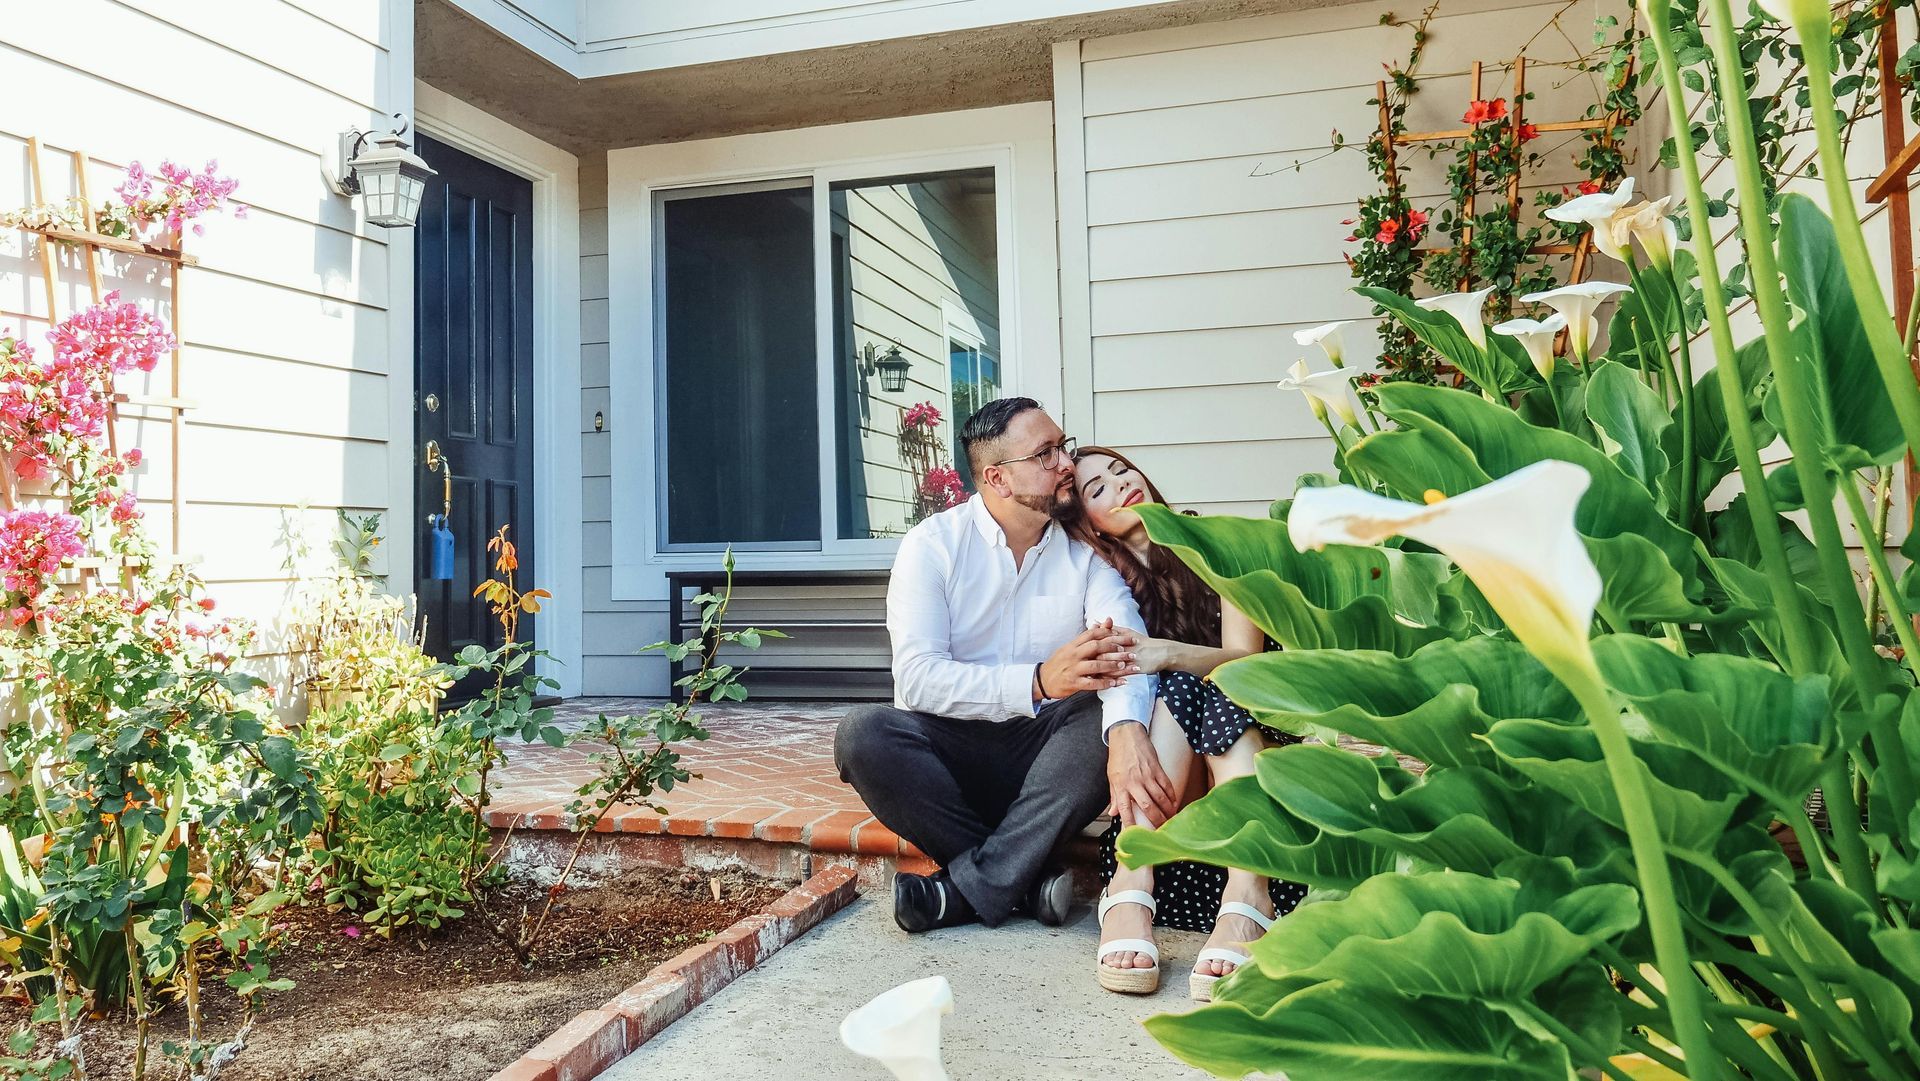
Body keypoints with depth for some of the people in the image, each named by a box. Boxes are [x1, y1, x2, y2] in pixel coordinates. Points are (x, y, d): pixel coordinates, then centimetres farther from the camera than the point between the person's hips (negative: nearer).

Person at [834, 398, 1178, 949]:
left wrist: (1126, 729, -41)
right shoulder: (933, 545, -6)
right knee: (861, 733, -28)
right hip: (952, 747, -1)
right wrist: (1039, 681, -33)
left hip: (1046, 753, 1)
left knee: (1105, 718, -28)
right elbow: (916, 677, -19)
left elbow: (1124, 643, -18)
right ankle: (1029, 880, -22)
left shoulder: (1085, 547, 1)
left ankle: (967, 887, -23)